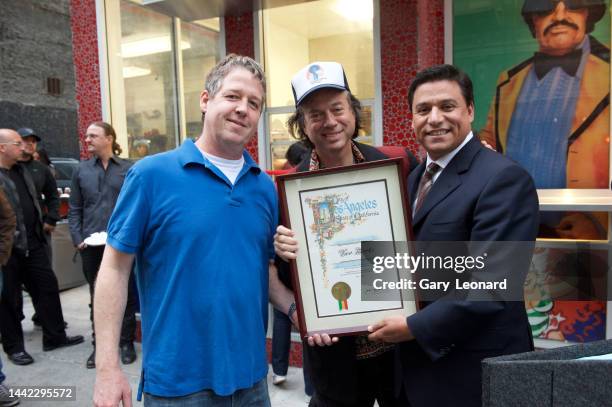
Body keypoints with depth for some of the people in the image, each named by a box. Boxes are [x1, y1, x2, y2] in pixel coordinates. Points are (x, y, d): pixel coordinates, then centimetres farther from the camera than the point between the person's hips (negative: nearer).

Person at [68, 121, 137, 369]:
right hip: (91, 246, 3)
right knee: (96, 297, 13)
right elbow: (75, 209, 8)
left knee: (126, 295, 8)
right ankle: (99, 344, 27)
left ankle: (126, 343, 23)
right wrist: (77, 239, -3)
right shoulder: (81, 170, 8)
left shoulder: (128, 169, 0)